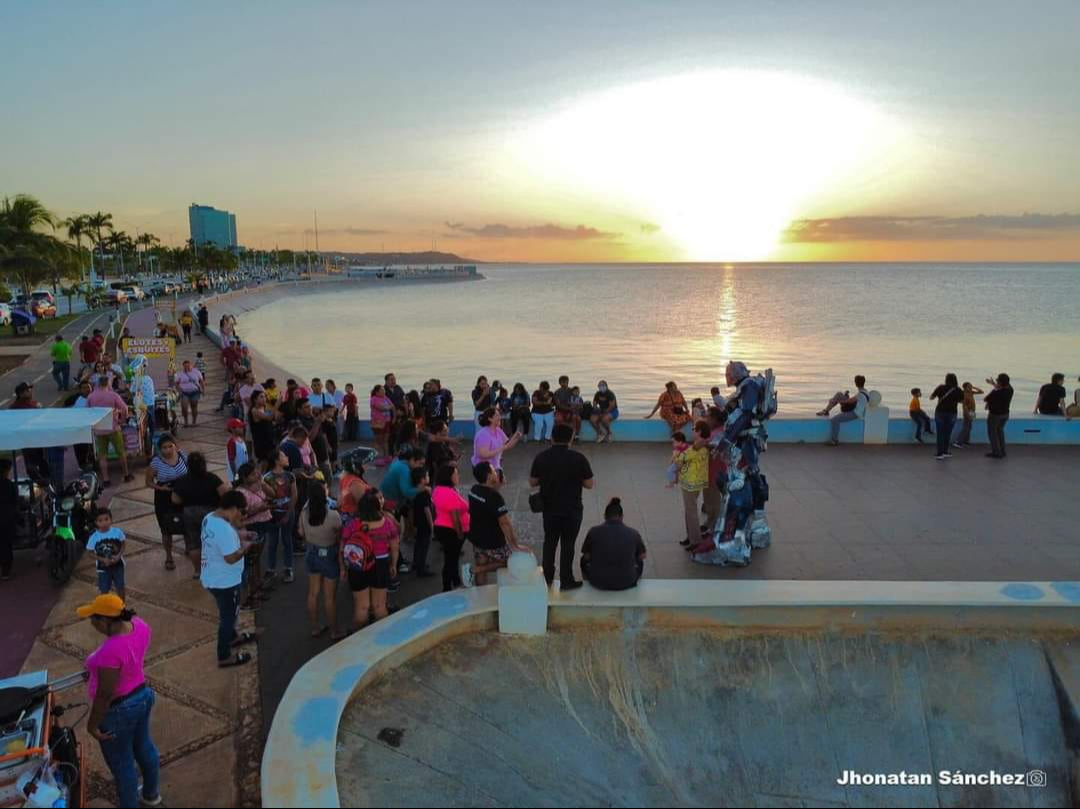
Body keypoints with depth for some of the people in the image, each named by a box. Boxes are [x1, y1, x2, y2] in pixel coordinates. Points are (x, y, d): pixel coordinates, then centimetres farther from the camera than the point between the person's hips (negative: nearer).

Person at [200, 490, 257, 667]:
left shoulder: (210, 518, -1)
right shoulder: (224, 528, -32)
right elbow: (231, 558, -31)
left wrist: (238, 536, 5)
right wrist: (246, 546, -15)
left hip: (213, 578, 9)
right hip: (224, 582, -9)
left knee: (228, 612, 30)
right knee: (228, 615, 9)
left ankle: (232, 637, 52)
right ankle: (224, 657, 24)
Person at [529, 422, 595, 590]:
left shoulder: (541, 457, -7)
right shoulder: (578, 458, -15)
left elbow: (532, 482, 1)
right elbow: (589, 484, -9)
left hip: (549, 508, 3)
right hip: (572, 509, -3)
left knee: (549, 541, 19)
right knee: (567, 544, 8)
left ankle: (547, 577, 29)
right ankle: (566, 581, 15)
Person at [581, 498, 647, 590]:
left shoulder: (594, 532, -5)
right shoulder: (633, 533, -2)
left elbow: (587, 556, 4)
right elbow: (642, 556, 10)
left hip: (598, 582, -1)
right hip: (626, 583, 1)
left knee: (584, 560, 31)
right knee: (639, 562, 32)